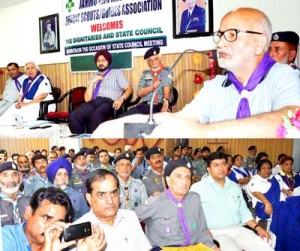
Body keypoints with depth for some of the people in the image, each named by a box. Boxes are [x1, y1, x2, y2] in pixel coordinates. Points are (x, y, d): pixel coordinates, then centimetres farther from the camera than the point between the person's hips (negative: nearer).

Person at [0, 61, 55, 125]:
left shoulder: (43, 79, -3)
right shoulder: (26, 81, 20)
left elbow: (43, 95, -14)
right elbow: (21, 94, 20)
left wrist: (28, 103, -18)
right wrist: (19, 102, -3)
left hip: (41, 105, -7)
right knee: (11, 110, -18)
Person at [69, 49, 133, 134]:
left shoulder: (117, 73, 20)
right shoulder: (94, 77, 28)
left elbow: (129, 89, 6)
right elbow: (87, 99, 16)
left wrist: (121, 99, -15)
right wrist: (92, 82, 5)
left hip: (109, 102, -4)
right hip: (94, 102, 4)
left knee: (96, 116, -40)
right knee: (73, 116, -28)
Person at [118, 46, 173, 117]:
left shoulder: (167, 71, 9)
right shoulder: (145, 74, 19)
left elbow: (167, 87, -10)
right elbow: (140, 93, 11)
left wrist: (166, 103, -29)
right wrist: (152, 87, -5)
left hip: (160, 106, -3)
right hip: (145, 105, 3)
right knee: (122, 117, -18)